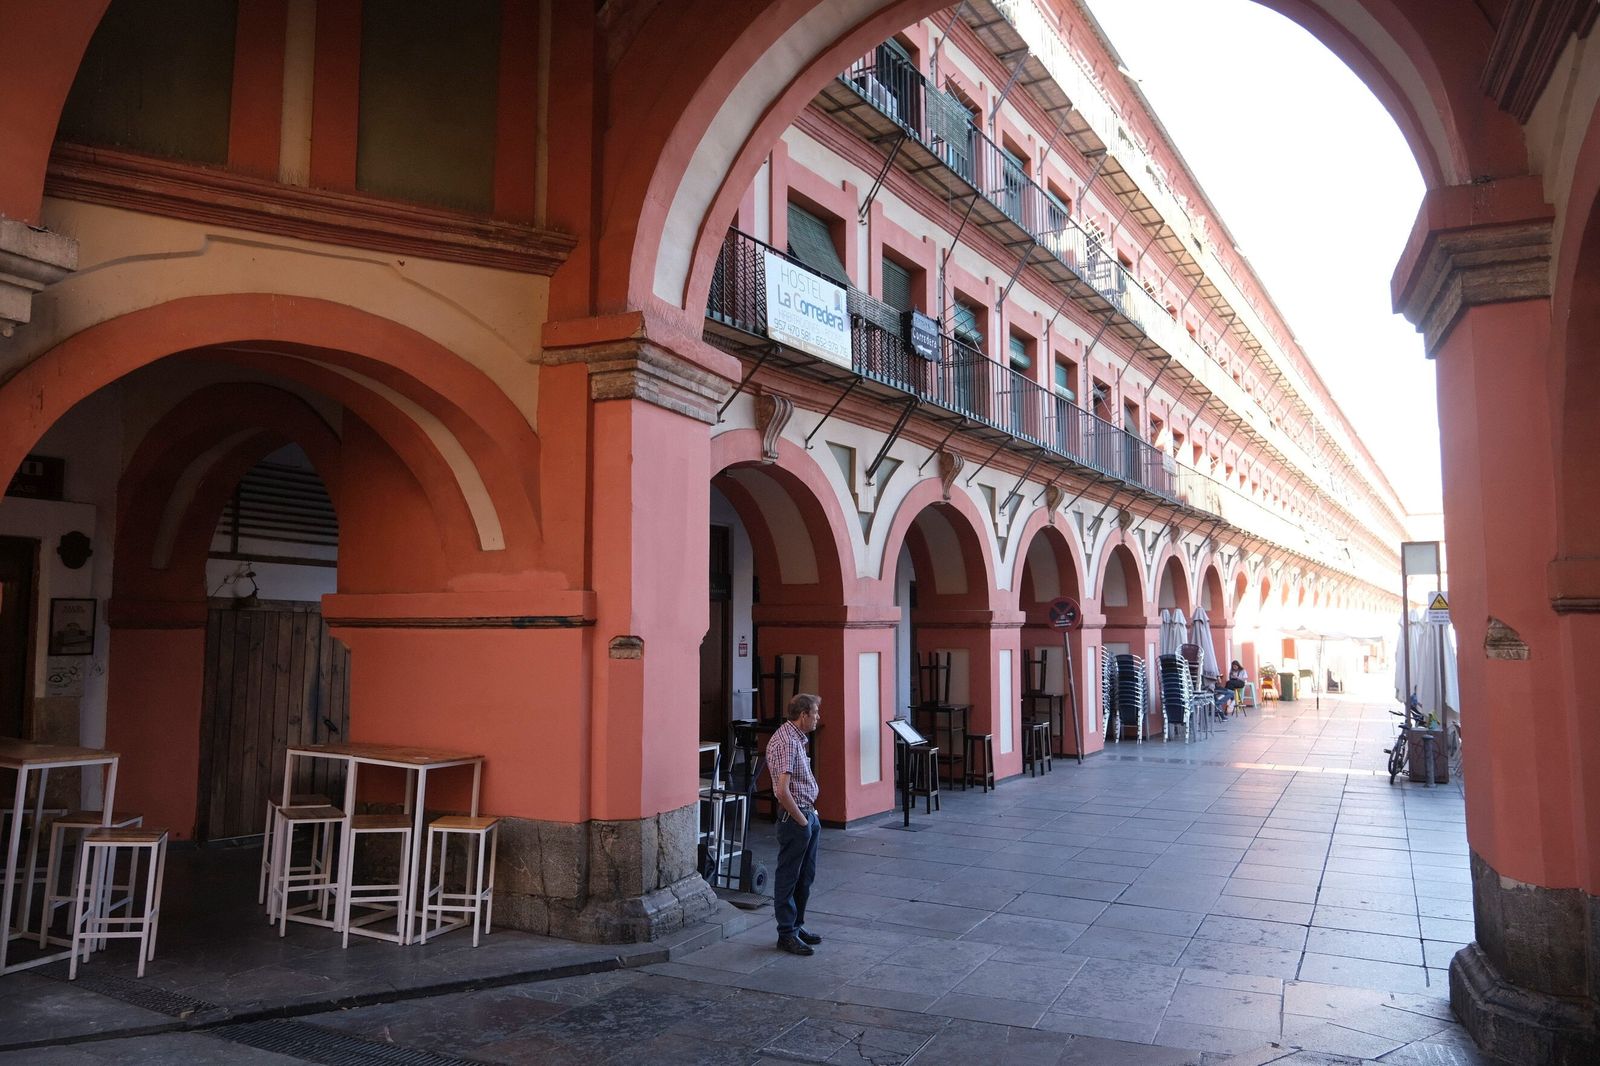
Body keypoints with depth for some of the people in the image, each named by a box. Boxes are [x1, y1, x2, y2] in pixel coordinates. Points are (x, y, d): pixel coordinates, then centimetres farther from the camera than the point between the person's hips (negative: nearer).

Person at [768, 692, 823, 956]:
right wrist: (801, 820, -16)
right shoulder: (785, 742, -21)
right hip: (794, 818, -10)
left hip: (807, 815, 10)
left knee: (805, 876, 18)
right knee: (788, 878, 2)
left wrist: (811, 816, 14)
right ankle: (786, 934, 10)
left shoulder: (796, 738, 11)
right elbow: (782, 791, -28)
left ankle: (797, 924, 29)